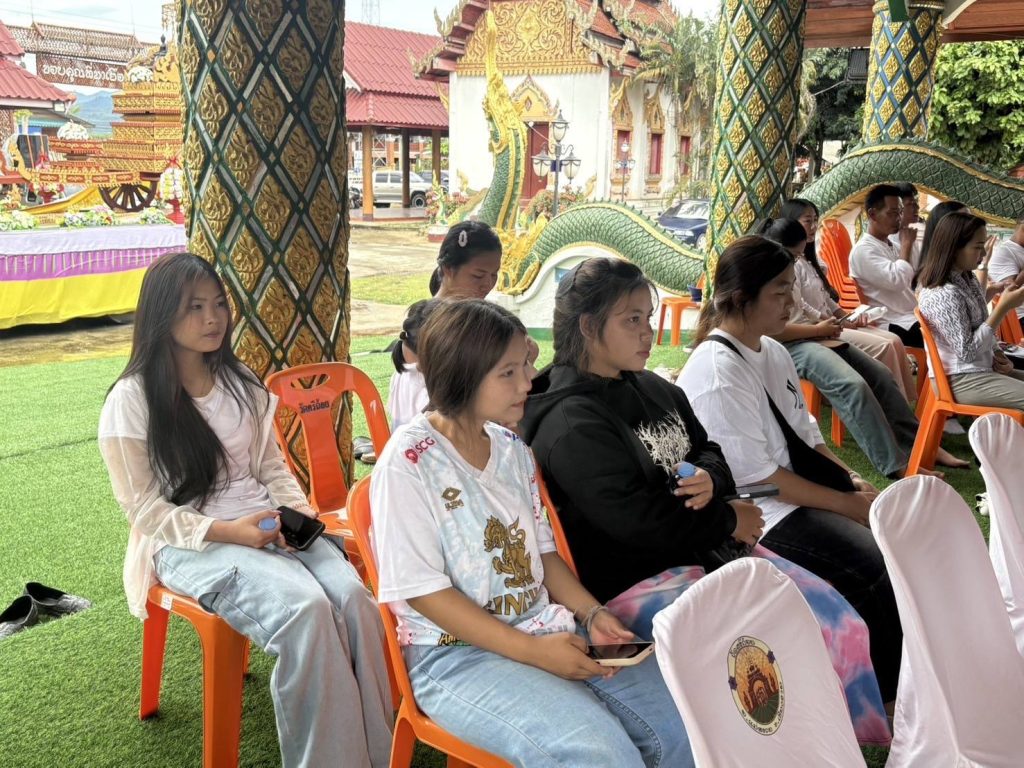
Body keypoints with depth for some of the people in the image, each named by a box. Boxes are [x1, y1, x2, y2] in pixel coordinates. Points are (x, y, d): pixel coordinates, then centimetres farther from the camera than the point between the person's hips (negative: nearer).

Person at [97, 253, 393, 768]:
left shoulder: (241, 382, 13)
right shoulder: (132, 398, -4)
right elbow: (144, 509, -6)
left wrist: (297, 511, -6)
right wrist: (223, 531, -20)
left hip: (267, 525, 5)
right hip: (189, 542, -5)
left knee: (353, 596, -26)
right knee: (304, 609, -33)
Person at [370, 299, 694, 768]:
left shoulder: (512, 448, 8)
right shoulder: (410, 460, -13)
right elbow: (422, 591, -15)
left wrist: (592, 613, -1)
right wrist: (530, 650, -19)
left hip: (548, 631, 7)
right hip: (456, 653, -6)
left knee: (685, 724, -9)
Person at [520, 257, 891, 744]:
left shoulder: (655, 390, 12)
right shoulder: (571, 427, -15)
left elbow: (710, 453, 21)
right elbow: (643, 521, -21)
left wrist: (710, 480, -5)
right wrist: (729, 521, -8)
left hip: (710, 553, 8)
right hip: (636, 580, -8)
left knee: (840, 623, -4)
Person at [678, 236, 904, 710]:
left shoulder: (773, 352, 8)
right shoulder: (717, 374, -20)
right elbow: (760, 476, -19)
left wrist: (852, 479, 0)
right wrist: (847, 503, -14)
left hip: (802, 484, 9)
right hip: (756, 516, -9)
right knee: (874, 565, -20)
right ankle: (891, 693, 2)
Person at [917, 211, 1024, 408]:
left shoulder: (967, 279, 7)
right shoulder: (942, 294, -23)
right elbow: (967, 351, -24)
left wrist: (997, 354, 0)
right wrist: (1004, 307, -24)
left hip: (983, 368, 10)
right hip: (962, 380, -10)